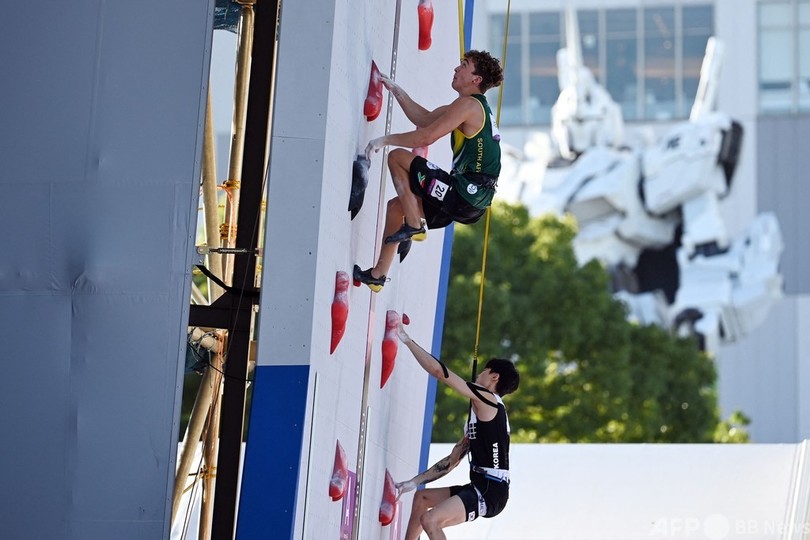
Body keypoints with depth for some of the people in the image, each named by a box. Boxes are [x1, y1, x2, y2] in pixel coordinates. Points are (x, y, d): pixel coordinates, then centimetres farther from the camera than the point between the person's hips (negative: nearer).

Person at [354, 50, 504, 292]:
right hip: (474, 198, 10)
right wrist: (396, 90, 22)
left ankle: (414, 226, -9)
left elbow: (426, 136, -19)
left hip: (464, 194, -10)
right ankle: (378, 274, 23)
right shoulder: (479, 107, 19)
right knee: (397, 205, 20)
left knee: (398, 157, -6)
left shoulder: (468, 104, -12)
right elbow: (424, 119, 25)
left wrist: (386, 140, -9)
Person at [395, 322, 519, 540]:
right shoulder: (481, 411, 22)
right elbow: (452, 460, 23)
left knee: (430, 520, -24)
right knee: (422, 497, 24)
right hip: (480, 487, 10)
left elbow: (439, 371, -13)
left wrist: (406, 339, -5)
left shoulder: (486, 399, -7)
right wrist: (416, 481, 20)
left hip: (490, 491, -10)